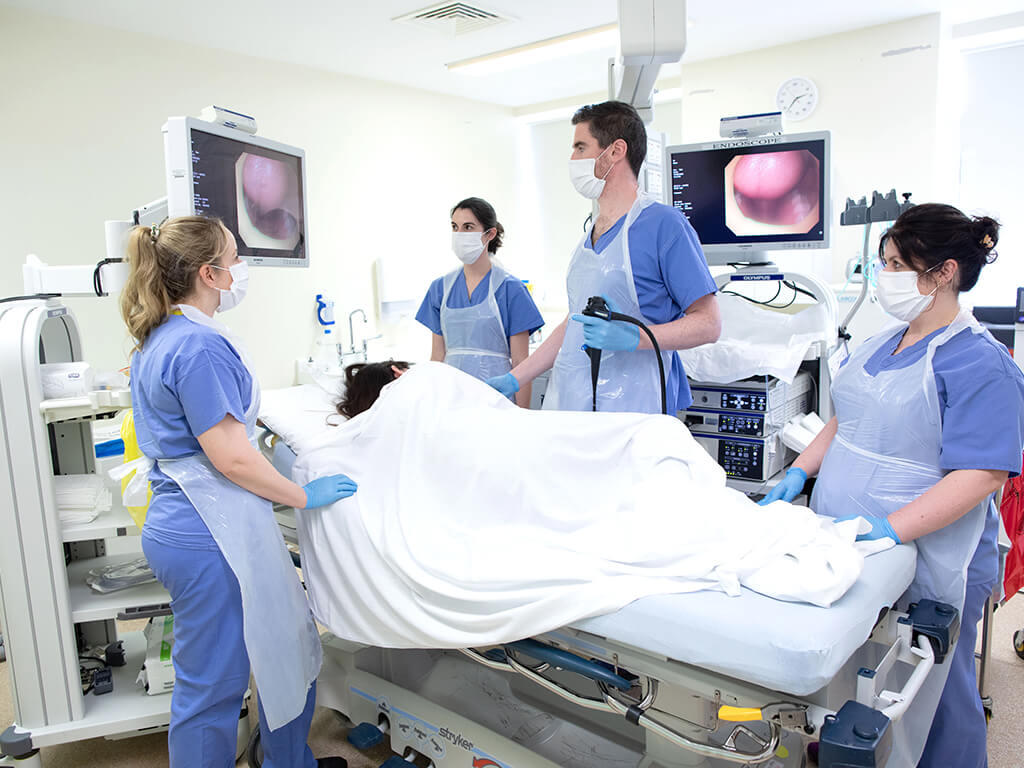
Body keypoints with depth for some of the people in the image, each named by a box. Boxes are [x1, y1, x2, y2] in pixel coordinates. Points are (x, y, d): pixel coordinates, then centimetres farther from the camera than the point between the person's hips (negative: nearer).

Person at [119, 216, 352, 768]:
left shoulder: (157, 339, 12)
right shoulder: (199, 345, -20)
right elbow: (232, 459, -22)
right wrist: (305, 496, -10)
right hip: (211, 538, -11)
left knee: (291, 648, 21)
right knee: (211, 687, 6)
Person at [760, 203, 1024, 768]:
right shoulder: (885, 343, 10)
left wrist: (890, 528, -29)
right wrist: (798, 473, 5)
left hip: (926, 568, -7)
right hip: (845, 548, 7)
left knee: (931, 694, 11)